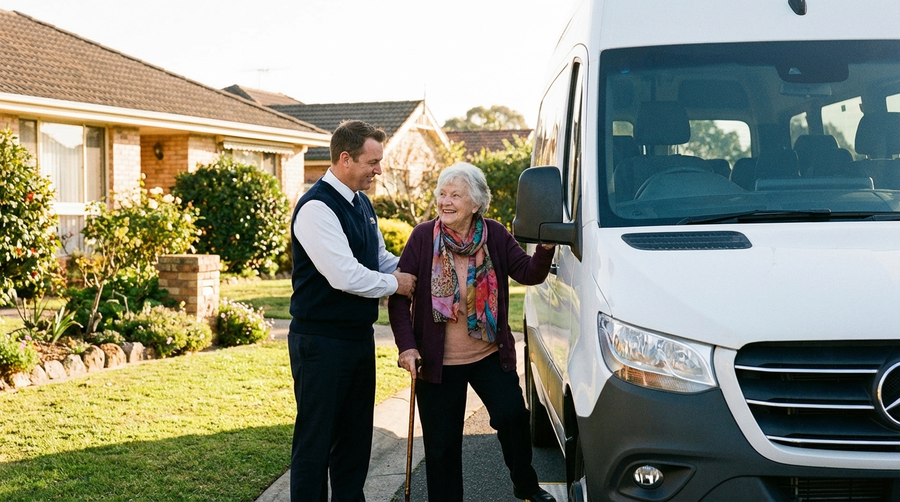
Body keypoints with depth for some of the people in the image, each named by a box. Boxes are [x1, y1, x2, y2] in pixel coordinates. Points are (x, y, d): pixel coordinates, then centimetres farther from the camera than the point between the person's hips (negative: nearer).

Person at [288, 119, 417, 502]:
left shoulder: (361, 204, 11)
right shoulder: (316, 208, -18)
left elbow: (380, 258, 22)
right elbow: (345, 275, -25)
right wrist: (395, 284, -11)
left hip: (360, 337, 9)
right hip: (321, 342, -9)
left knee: (356, 436, 17)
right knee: (316, 438, 0)